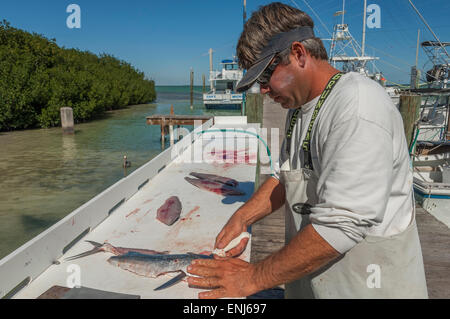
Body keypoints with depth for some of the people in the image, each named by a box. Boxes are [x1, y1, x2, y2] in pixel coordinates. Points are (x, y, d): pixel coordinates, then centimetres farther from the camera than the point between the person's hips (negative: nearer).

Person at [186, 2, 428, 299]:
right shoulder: (298, 106, 5)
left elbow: (341, 225, -30)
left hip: (364, 284, -7)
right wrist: (242, 218, -3)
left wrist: (254, 278, -23)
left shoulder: (358, 107, -25)